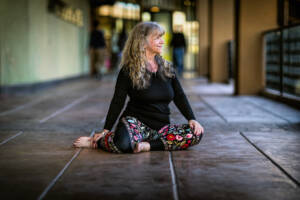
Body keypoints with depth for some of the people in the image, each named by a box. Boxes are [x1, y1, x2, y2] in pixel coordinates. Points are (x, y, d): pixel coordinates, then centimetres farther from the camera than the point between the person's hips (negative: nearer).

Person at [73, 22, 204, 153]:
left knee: (196, 134, -22)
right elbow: (117, 102, -2)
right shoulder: (128, 70, -2)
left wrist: (192, 119, -4)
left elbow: (179, 97, 11)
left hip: (161, 127, 5)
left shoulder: (167, 68, 11)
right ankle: (96, 141, -6)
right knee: (122, 144, -39)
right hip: (136, 122, -5)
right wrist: (106, 130, -7)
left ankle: (148, 145, -22)